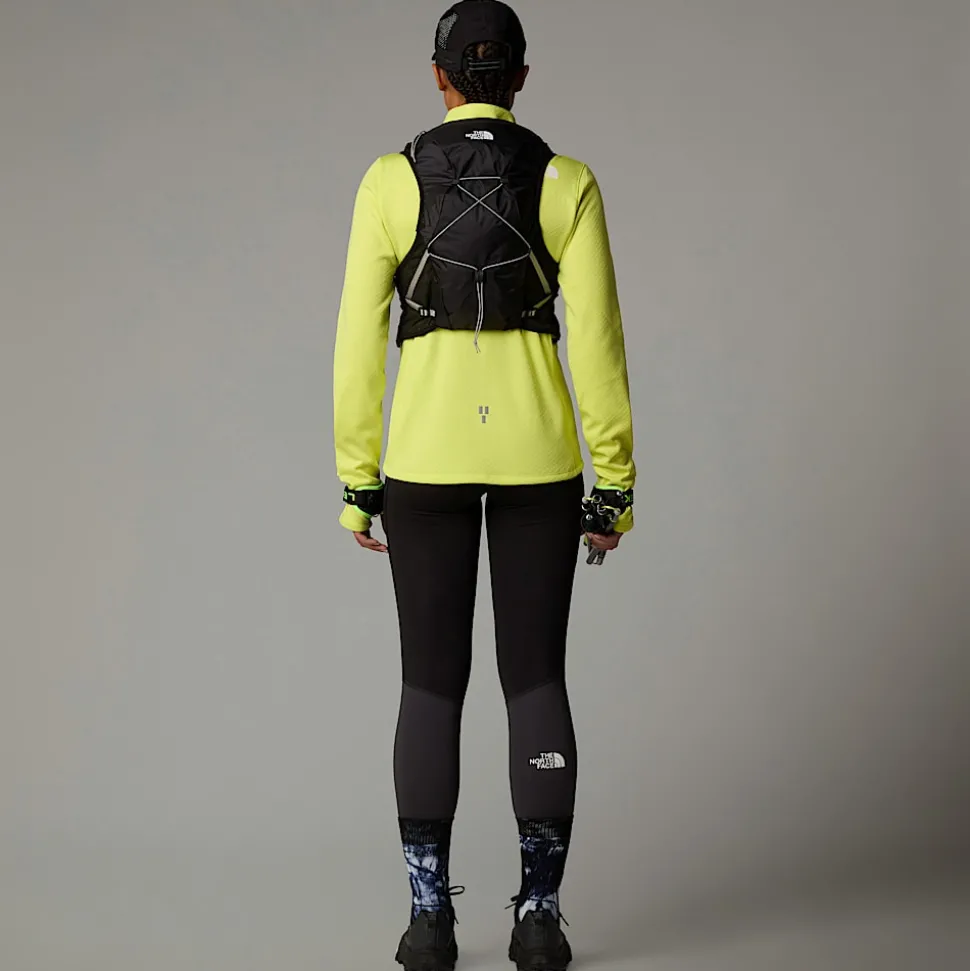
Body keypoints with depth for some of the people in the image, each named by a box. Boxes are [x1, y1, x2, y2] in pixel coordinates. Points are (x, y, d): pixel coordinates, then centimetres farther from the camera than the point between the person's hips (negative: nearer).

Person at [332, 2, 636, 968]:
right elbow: (597, 339, -3)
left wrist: (357, 480, 5)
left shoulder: (390, 181, -2)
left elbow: (360, 341, -3)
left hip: (427, 447, 0)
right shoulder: (567, 183, -1)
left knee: (431, 683, 6)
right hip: (536, 446, 1)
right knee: (535, 679, 7)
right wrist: (614, 481, 4)